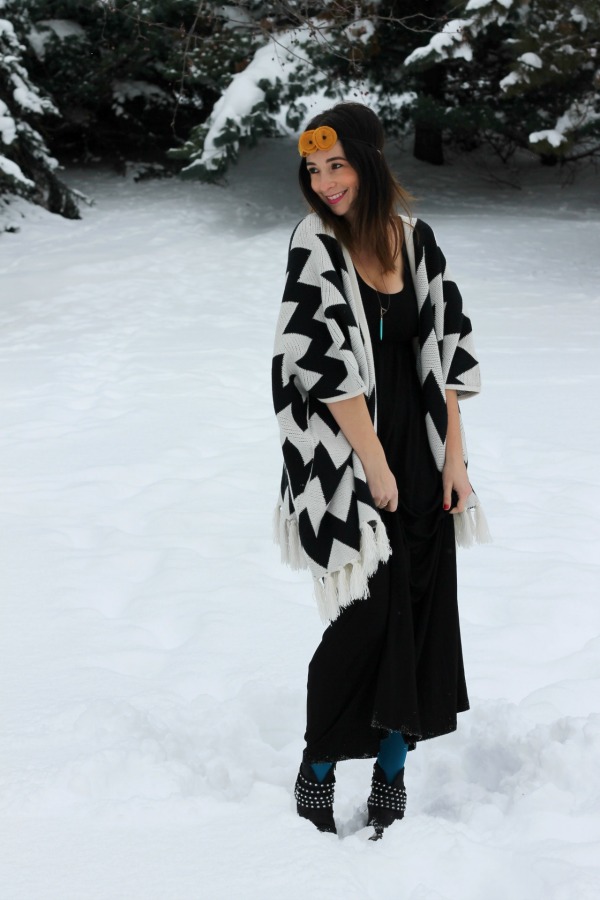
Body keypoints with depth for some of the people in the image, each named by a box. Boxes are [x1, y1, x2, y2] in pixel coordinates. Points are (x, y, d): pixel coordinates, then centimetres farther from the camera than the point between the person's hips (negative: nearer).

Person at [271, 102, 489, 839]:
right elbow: (329, 367, -15)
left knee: (424, 606, 6)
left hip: (419, 453, 5)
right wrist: (376, 466, -14)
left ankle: (393, 767, 20)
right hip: (345, 463, -5)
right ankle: (317, 772, 13)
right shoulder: (315, 247, -10)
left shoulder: (414, 239, 4)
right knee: (367, 614, -5)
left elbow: (444, 349, 5)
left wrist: (454, 456, 0)